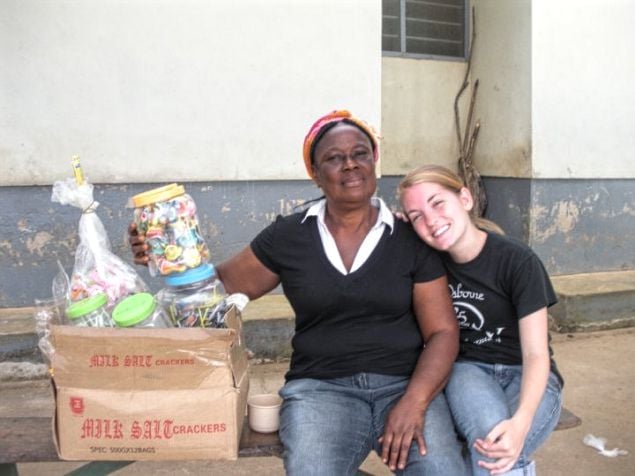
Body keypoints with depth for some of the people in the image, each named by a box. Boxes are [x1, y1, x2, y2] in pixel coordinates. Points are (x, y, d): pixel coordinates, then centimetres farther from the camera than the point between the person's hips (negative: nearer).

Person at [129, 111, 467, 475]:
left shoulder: (411, 240, 2)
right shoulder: (288, 236, 4)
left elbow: (442, 332, 1)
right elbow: (226, 283, 13)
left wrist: (414, 402, -15)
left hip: (405, 384, 0)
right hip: (321, 387, 0)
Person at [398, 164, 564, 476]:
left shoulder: (518, 261, -16)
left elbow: (536, 354, -18)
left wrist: (521, 421, -39)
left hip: (527, 378, -2)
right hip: (468, 370, 2)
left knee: (501, 449, -32)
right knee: (488, 429, -32)